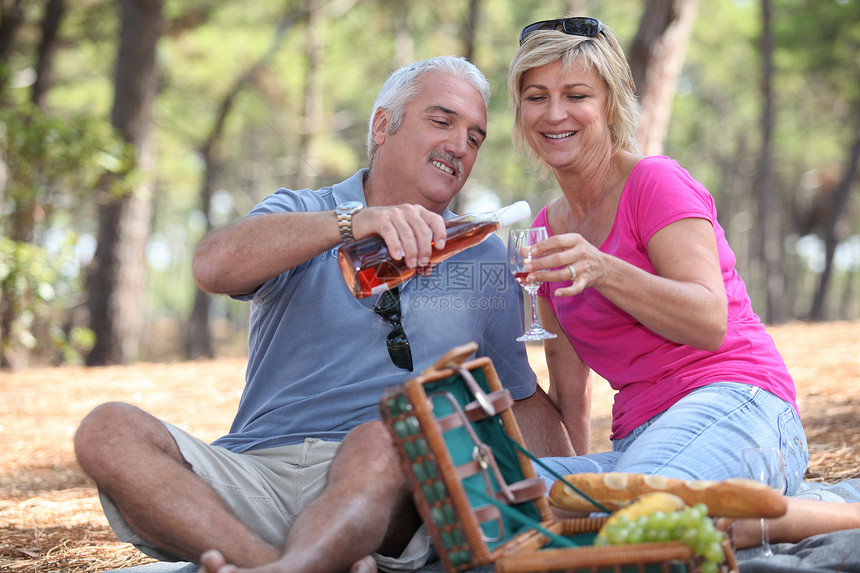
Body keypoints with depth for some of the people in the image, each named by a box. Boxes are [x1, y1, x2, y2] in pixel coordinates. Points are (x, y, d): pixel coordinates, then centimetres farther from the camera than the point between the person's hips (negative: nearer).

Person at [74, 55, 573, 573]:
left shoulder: (484, 258, 21)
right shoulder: (299, 213, 13)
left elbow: (524, 398, 28)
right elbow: (215, 267, -10)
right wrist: (350, 222, -23)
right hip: (255, 469, 1)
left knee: (383, 440, -36)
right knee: (108, 429, -26)